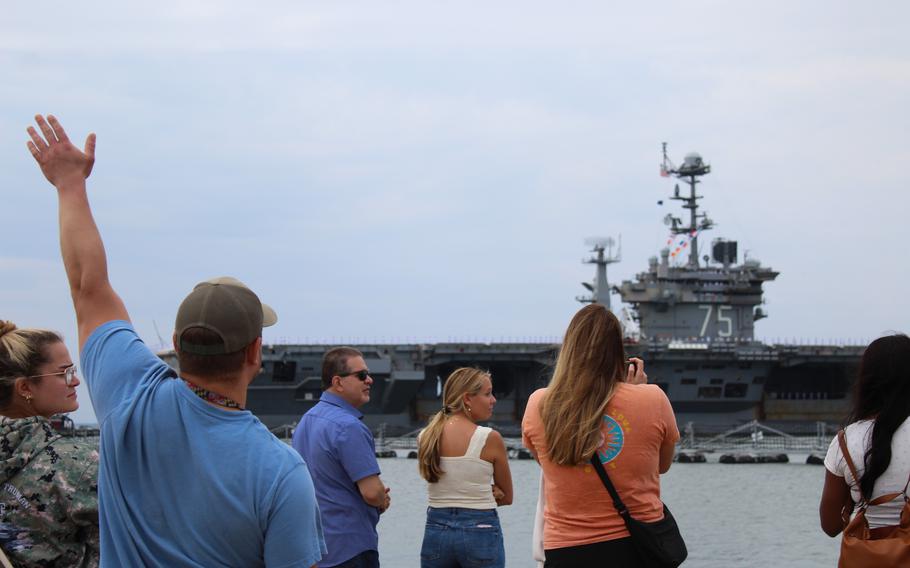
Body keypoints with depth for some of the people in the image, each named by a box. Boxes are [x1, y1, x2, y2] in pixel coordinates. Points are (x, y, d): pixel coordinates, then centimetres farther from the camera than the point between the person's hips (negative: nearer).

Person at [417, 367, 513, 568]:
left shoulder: (426, 437, 4)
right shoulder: (490, 438, -9)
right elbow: (507, 497, 2)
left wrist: (485, 491, 2)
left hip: (436, 530, 5)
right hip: (480, 531, -4)